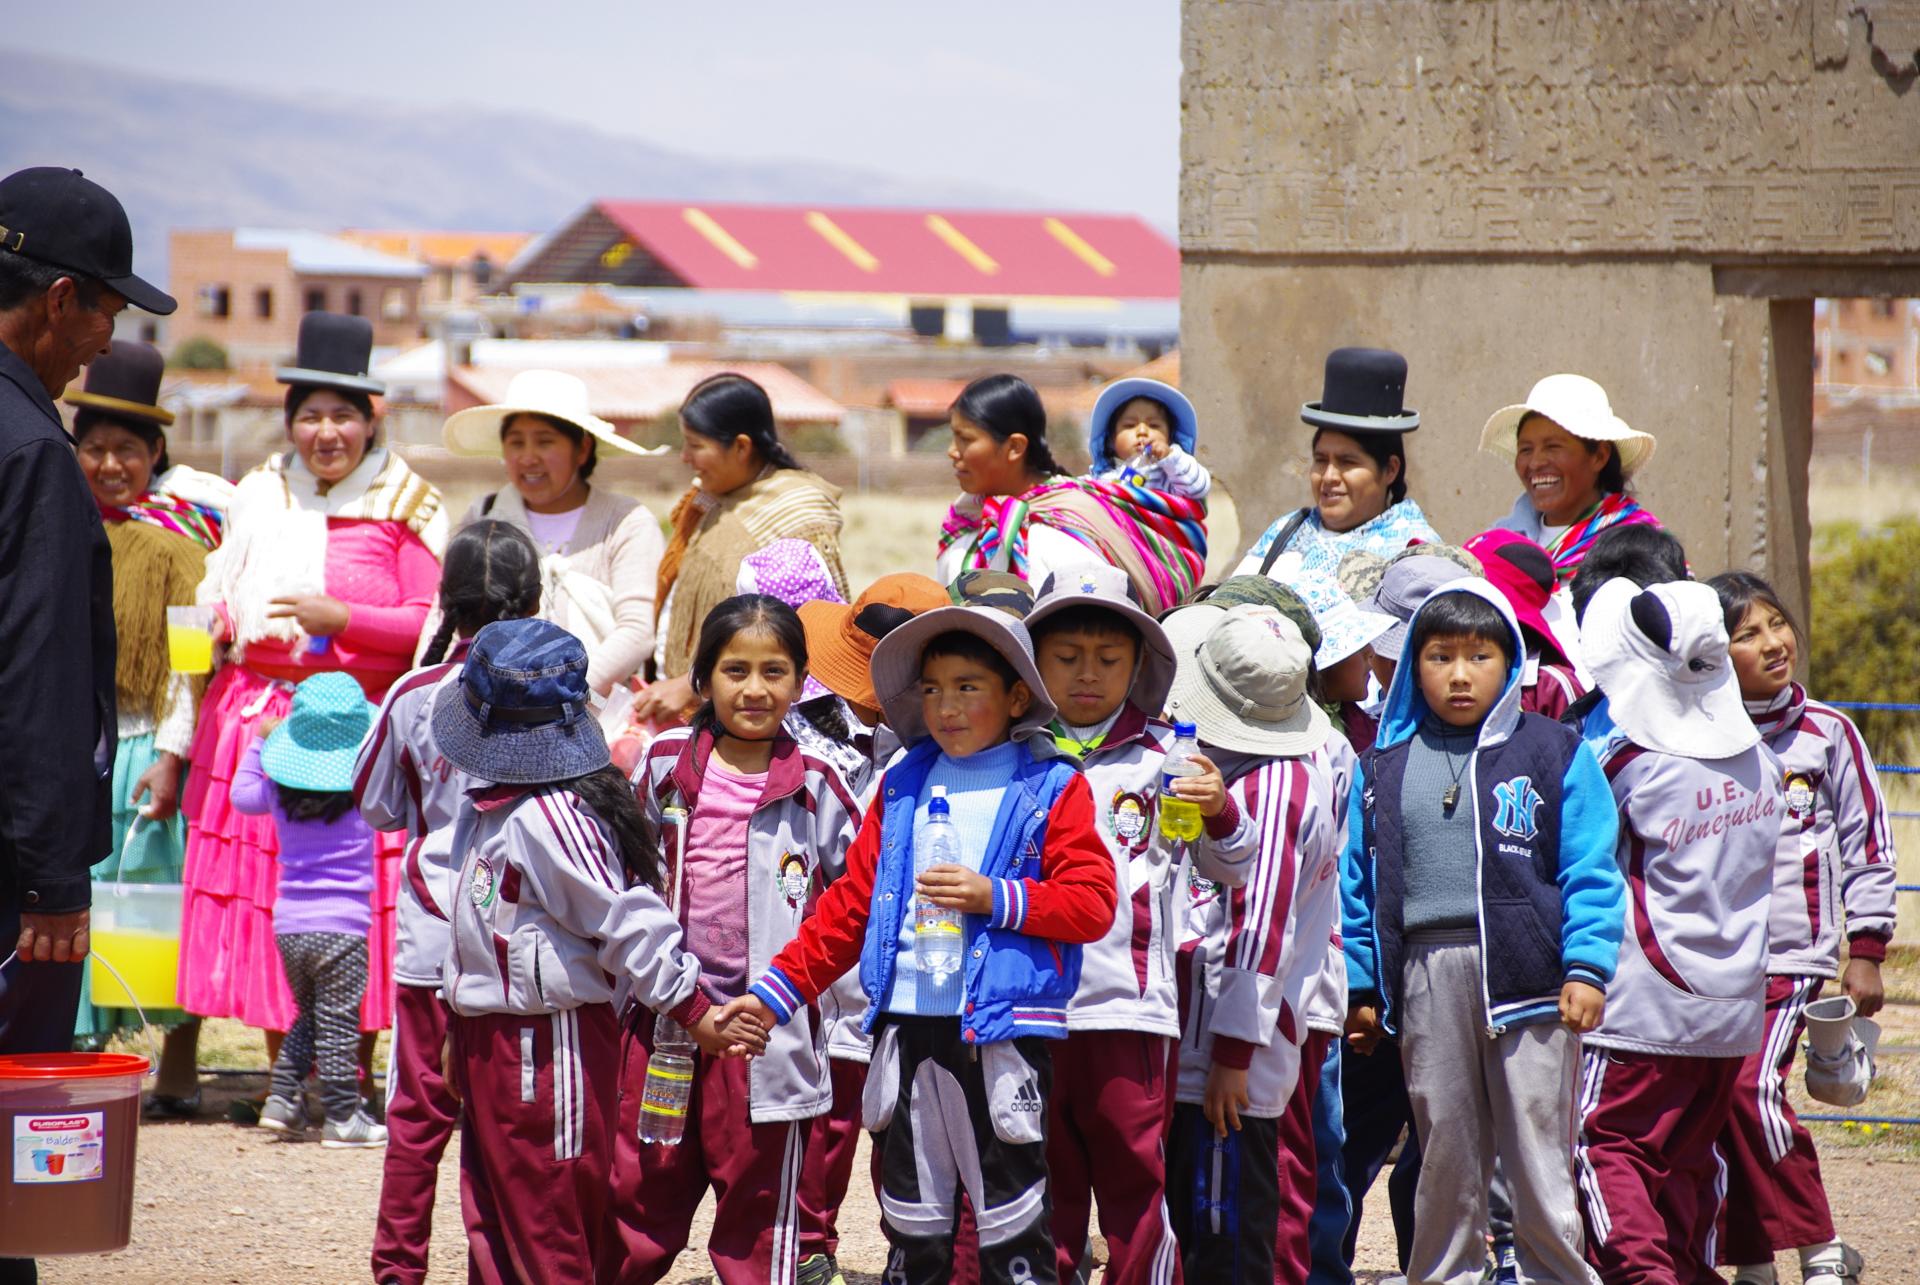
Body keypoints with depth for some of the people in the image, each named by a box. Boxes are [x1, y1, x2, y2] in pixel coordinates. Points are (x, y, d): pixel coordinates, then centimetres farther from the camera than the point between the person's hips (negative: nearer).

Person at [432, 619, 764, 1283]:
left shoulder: (551, 817, -22)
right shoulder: (489, 804, 10)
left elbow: (627, 919, -21)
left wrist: (693, 1012, -17)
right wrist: (460, 1030, 26)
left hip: (549, 1047, -10)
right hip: (489, 1040, 10)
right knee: (494, 1228, 15)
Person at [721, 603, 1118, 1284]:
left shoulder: (1052, 789, 0)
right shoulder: (903, 788, 14)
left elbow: (1092, 904, -7)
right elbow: (851, 903, 16)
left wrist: (995, 897, -17)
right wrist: (778, 989, 10)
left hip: (1001, 1029, -5)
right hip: (905, 1026, 5)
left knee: (1012, 1213, -1)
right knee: (913, 1214, 12)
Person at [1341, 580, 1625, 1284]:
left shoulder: (1554, 753, 3)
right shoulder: (1385, 766, 11)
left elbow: (1591, 870, 0)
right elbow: (1358, 882, 13)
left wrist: (1586, 966, -9)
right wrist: (1361, 986, 8)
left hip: (1525, 972, -3)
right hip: (1425, 979, 3)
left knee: (1539, 1158, -1)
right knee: (1444, 1154, 10)